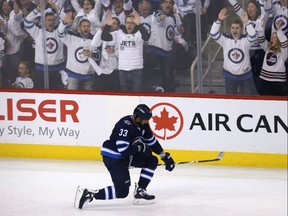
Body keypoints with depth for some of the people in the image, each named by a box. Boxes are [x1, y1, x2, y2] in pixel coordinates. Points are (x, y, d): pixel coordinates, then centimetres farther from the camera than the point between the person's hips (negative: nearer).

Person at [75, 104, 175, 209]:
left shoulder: (142, 125, -1)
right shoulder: (125, 125, -28)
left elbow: (152, 141, 14)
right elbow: (123, 150, -33)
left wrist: (165, 156, 14)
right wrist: (141, 148, -22)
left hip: (127, 155, 9)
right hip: (112, 157, -9)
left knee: (152, 161, 6)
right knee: (122, 191, -15)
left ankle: (140, 191, 10)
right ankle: (90, 194, -14)